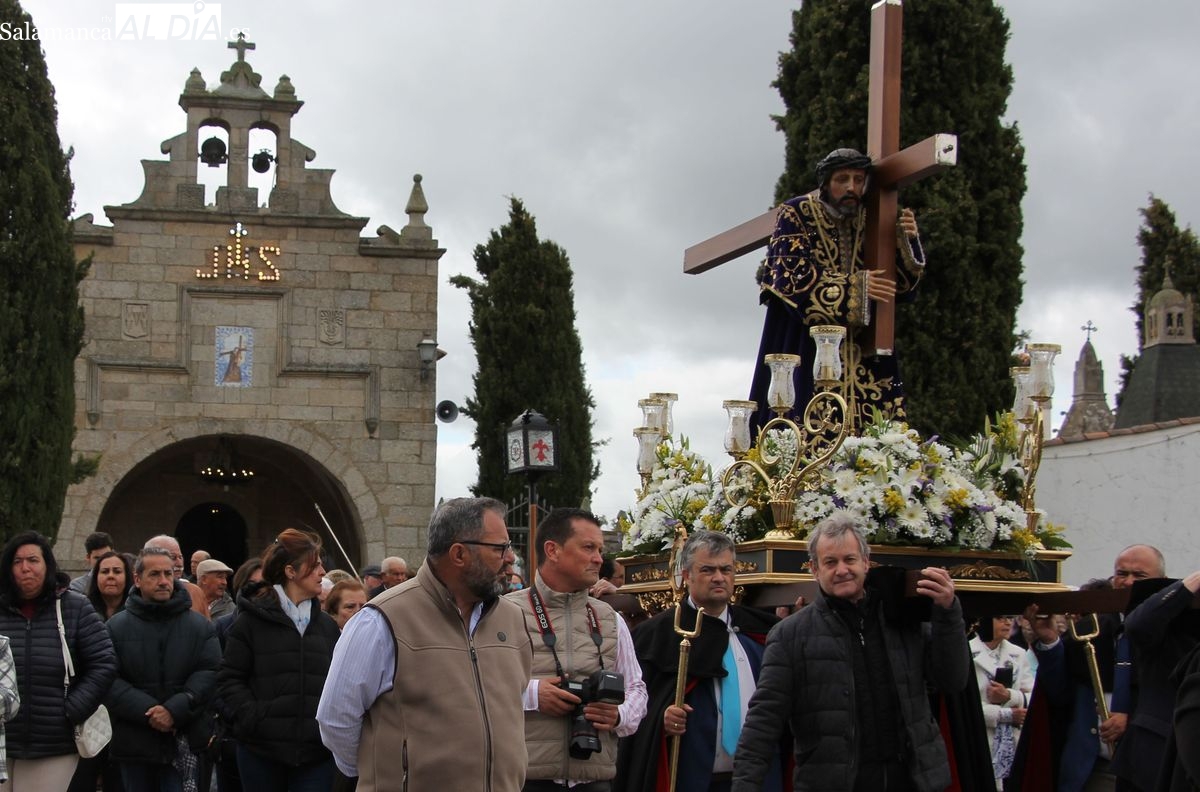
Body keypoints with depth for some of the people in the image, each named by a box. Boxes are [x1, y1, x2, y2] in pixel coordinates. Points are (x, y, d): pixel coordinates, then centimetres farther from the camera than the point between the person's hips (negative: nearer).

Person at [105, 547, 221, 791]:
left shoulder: (200, 626, 7)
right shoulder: (116, 627, 4)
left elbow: (210, 675, -3)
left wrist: (175, 710, -18)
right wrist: (147, 711, -18)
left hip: (184, 743, 0)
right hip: (133, 743, 0)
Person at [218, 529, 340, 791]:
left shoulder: (326, 625, 12)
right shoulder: (252, 621, -1)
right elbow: (229, 679, -2)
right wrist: (253, 718, -14)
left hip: (316, 752, 3)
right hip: (262, 751, -3)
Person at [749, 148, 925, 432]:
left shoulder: (868, 221, 11)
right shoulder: (796, 214, -1)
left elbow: (900, 282, 10)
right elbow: (792, 276, -12)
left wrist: (909, 242, -8)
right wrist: (854, 288, -16)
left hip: (859, 344, 4)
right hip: (804, 338, -4)